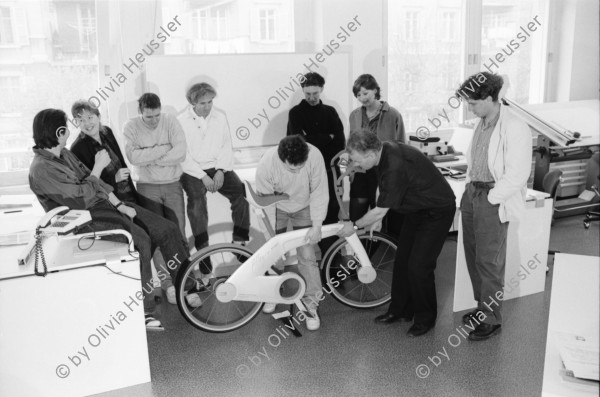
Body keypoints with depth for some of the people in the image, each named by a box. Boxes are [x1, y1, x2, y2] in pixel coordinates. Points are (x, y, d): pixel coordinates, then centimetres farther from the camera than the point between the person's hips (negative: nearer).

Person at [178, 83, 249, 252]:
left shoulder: (220, 117, 9)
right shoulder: (181, 121, -2)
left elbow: (227, 147, 6)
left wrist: (221, 170, -10)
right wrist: (203, 176, -16)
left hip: (218, 168, 3)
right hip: (193, 171, -3)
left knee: (241, 192, -20)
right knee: (196, 199, -30)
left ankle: (239, 240, -9)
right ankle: (202, 248, -21)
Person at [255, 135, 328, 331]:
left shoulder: (314, 156, -34)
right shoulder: (267, 162, -34)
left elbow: (319, 193, -20)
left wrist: (317, 226, -21)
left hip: (304, 208, 0)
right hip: (277, 208, 1)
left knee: (307, 256, -6)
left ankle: (311, 304, 7)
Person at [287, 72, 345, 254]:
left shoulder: (330, 112, 13)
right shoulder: (296, 112, 4)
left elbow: (340, 140, 4)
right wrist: (327, 138, -4)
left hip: (329, 171, 2)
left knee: (331, 212, 1)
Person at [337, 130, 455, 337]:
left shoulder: (396, 167, -35)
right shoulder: (384, 151, -8)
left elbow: (380, 211, -26)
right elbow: (386, 191, 9)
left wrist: (354, 225, -12)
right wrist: (377, 217, 3)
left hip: (437, 211, -9)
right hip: (417, 209, 9)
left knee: (419, 266, -8)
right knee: (402, 259, 11)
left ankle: (426, 318, 12)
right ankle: (400, 310, 26)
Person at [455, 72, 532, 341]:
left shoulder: (515, 129, -16)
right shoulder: (482, 124, 9)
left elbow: (517, 176, -18)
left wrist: (489, 198, -14)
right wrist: (469, 190, 10)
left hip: (493, 201, -8)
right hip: (472, 193, 8)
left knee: (489, 261, 1)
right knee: (473, 256, 15)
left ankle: (491, 319, 16)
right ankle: (482, 307, 32)